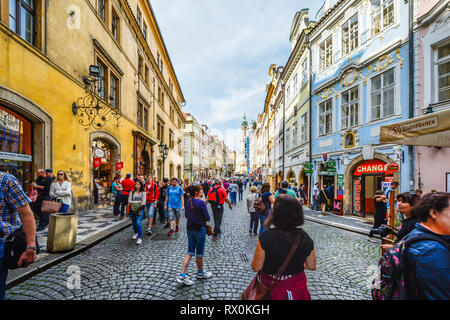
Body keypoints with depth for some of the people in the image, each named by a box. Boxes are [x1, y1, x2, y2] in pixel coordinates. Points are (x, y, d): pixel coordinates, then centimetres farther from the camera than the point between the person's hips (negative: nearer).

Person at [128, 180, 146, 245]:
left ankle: (140, 238, -10)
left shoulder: (143, 193, 0)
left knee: (138, 222, -17)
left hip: (140, 210, -3)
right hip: (132, 210, 3)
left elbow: (143, 202, -7)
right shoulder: (132, 192, 5)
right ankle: (136, 233, 44)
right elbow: (129, 201, -4)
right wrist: (138, 202, -11)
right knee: (134, 223, 14)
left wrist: (135, 204, -11)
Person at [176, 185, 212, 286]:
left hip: (189, 228, 7)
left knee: (190, 252, 14)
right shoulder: (201, 203, -20)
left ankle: (182, 275, 12)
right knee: (199, 253, 12)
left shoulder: (188, 202, 2)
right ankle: (200, 273, 33)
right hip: (199, 229, -6)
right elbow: (207, 218, -16)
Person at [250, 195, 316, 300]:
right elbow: (311, 266, -3)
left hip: (272, 287, -2)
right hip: (297, 287, 3)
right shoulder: (305, 239, -17)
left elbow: (256, 267, -19)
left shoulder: (265, 238, -29)